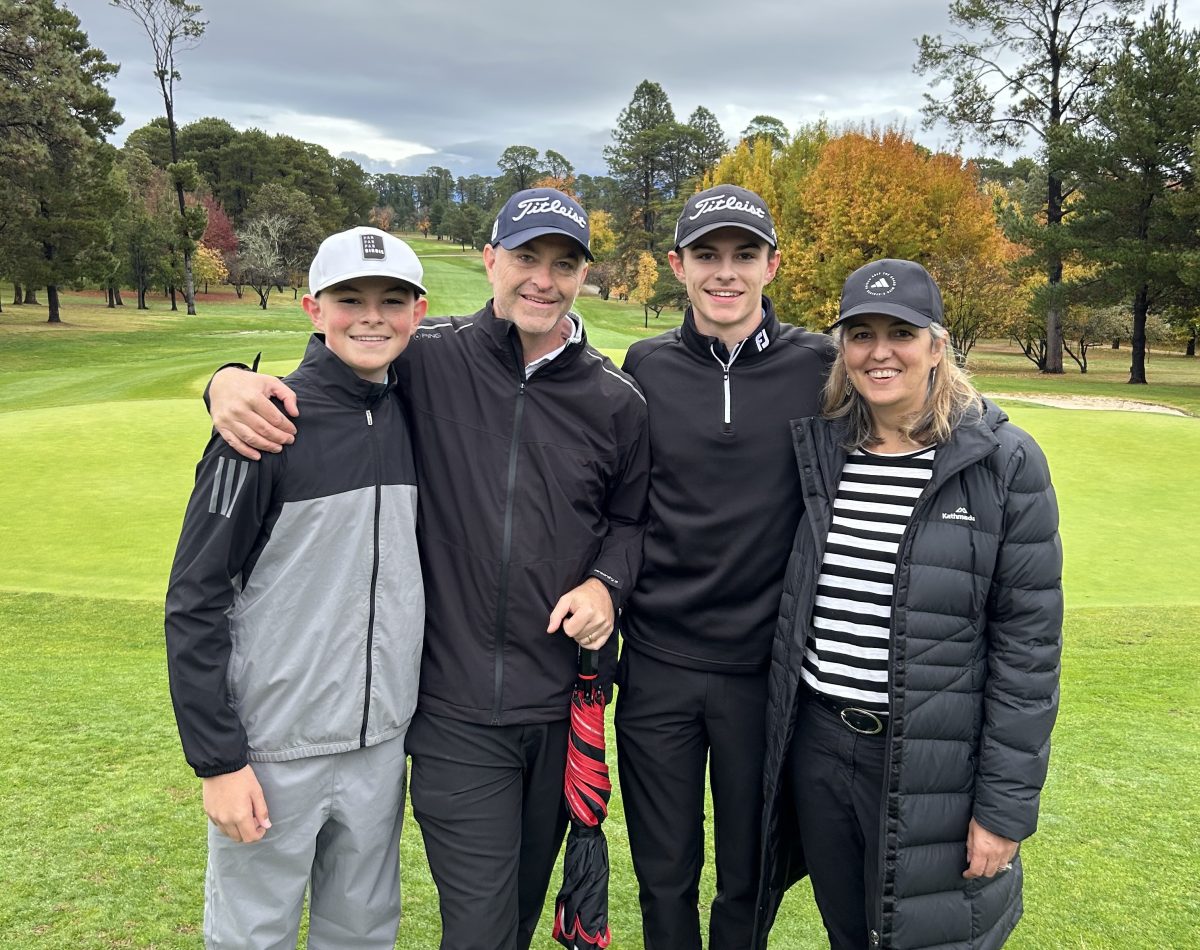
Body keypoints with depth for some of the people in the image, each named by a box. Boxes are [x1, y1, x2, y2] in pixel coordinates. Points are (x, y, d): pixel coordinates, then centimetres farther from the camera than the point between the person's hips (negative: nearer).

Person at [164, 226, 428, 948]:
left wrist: (424, 715, 13)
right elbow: (196, 598, -11)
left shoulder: (416, 419, 4)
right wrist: (218, 758, -12)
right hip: (273, 749, -4)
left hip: (381, 744, 5)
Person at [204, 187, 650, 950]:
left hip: (565, 701, 3)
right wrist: (232, 381, -19)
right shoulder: (429, 361, -7)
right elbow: (315, 379, 3)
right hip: (456, 705, -3)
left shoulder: (616, 402, 1)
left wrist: (606, 583, -6)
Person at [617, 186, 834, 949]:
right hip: (658, 662, 1)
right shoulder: (645, 368, 1)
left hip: (768, 664, -1)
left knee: (749, 881, 15)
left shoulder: (822, 368, -5)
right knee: (665, 879, 16)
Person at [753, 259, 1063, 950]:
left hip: (931, 763, -4)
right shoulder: (818, 451, 4)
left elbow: (1029, 645, -9)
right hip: (815, 743, 4)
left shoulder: (1005, 462, -8)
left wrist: (1006, 806, -10)